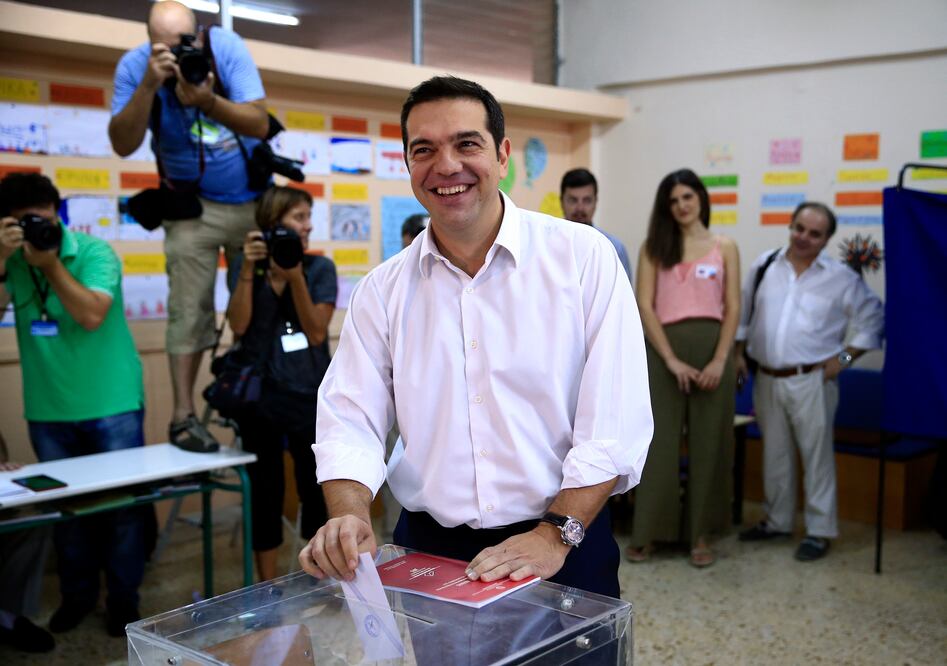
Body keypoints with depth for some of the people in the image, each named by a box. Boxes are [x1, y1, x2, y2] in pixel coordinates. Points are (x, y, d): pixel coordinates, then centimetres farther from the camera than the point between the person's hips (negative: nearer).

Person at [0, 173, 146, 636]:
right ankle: (77, 595, 28)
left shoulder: (94, 252, -9)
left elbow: (92, 314, -21)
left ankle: (123, 598, 17)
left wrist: (50, 263, -23)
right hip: (48, 411, 3)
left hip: (112, 406, -3)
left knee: (122, 502, 3)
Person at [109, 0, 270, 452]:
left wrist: (207, 100, -38)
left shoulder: (226, 47, -16)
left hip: (255, 198, 1)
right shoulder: (134, 66, -14)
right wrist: (149, 85, -34)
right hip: (194, 207, -1)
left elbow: (260, 125, -22)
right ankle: (183, 416, -1)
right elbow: (123, 145, -23)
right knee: (190, 309, -6)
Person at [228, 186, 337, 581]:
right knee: (265, 494, 7)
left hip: (311, 397, 0)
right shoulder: (246, 267, 3)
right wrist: (249, 271, -18)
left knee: (317, 492, 6)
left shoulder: (320, 268, 0)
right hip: (260, 399, 0)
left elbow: (317, 332, -9)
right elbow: (239, 325, -10)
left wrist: (296, 278, -18)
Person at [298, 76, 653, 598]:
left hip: (563, 552, -2)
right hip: (427, 549, 2)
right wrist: (350, 517, -20)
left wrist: (556, 535, -18)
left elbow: (615, 421, -11)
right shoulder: (383, 289, 2)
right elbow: (350, 420, -2)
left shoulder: (584, 257, -7)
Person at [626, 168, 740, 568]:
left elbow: (733, 308, 3)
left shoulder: (724, 247, 8)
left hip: (711, 347, 1)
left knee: (708, 443, 5)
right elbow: (645, 306, -2)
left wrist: (719, 360, -10)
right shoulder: (653, 248, 6)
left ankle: (700, 534, 15)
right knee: (658, 441, 1)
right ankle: (646, 533, 9)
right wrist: (671, 359, -11)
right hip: (664, 348, -1)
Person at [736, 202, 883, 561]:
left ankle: (820, 531, 12)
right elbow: (743, 313, 14)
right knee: (775, 454, 15)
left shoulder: (841, 277, -5)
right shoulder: (764, 266, 4)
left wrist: (845, 357, -5)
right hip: (767, 380, 4)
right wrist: (738, 353, 9)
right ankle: (777, 521, 29)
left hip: (811, 381, -4)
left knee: (817, 455, 1)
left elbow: (873, 318, 1)